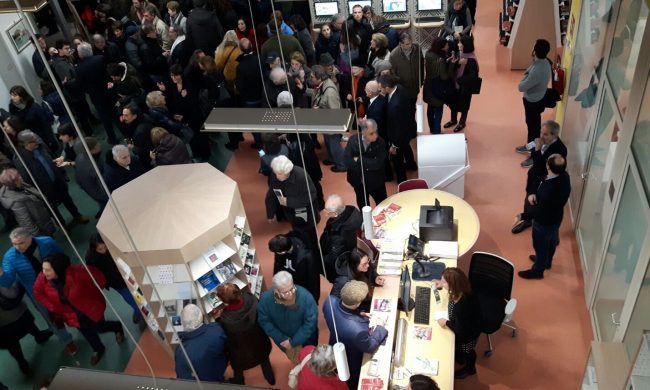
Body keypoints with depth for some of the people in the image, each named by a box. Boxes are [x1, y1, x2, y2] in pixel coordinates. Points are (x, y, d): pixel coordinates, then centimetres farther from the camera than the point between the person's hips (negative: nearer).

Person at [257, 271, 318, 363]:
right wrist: (283, 339, -18)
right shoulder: (266, 299, -33)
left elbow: (311, 322, -28)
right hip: (283, 336, 2)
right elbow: (264, 322, -17)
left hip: (306, 336, -2)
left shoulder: (305, 296, -40)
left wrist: (294, 342, -23)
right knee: (293, 357, 30)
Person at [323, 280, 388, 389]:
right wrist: (380, 328, -10)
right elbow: (369, 347, -24)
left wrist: (359, 315, -9)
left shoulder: (330, 301, -32)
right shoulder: (358, 330, -49)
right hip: (351, 364, -5)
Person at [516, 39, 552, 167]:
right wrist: (528, 74, -7)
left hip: (533, 102, -9)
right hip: (535, 99, 9)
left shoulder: (538, 71, -36)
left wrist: (525, 77, -13)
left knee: (534, 127, 6)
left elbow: (521, 87, -28)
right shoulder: (544, 62, -5)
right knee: (531, 124, 27)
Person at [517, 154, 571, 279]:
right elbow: (540, 185, -1)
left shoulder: (549, 190, -42)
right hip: (555, 217, 8)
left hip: (544, 222, -8)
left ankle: (537, 271, 43)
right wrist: (533, 194, -16)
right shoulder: (564, 176, -18)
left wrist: (523, 216, -19)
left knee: (540, 245, 18)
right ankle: (547, 261, 58)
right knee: (551, 241, 31)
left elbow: (540, 212, -29)